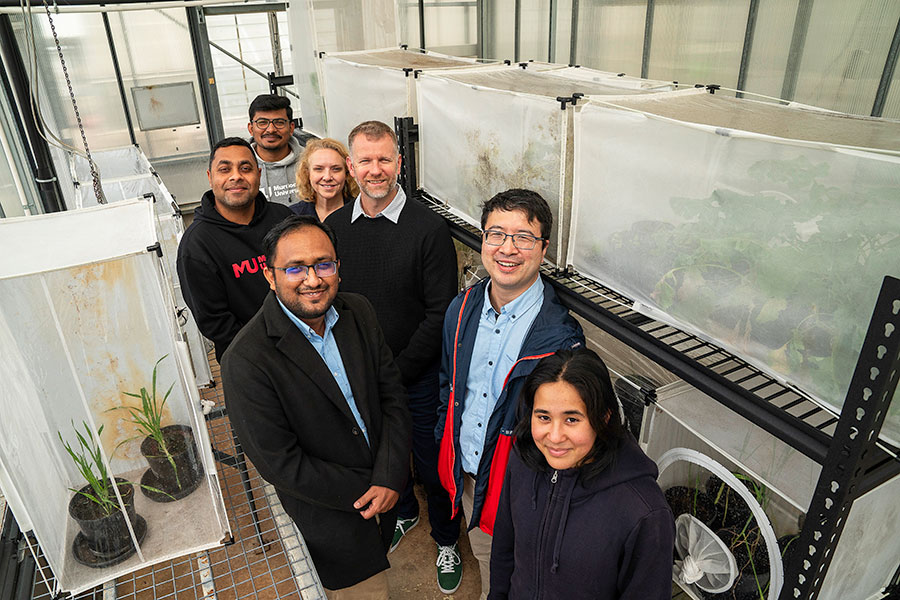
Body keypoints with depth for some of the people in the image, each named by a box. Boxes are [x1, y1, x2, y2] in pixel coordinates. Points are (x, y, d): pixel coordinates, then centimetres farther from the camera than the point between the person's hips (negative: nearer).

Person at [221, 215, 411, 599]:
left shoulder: (358, 312, -10)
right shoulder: (246, 361, -27)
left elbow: (392, 395, -6)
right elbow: (279, 464, -22)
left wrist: (389, 478, -16)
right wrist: (363, 491, -17)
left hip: (386, 492, 5)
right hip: (330, 519, -5)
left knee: (377, 566, 29)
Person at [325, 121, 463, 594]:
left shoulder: (430, 229, -15)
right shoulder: (334, 227, -3)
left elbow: (440, 314, -15)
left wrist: (396, 372, -15)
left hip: (418, 377, -3)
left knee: (432, 465, 14)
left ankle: (446, 539, 42)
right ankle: (403, 513, 55)